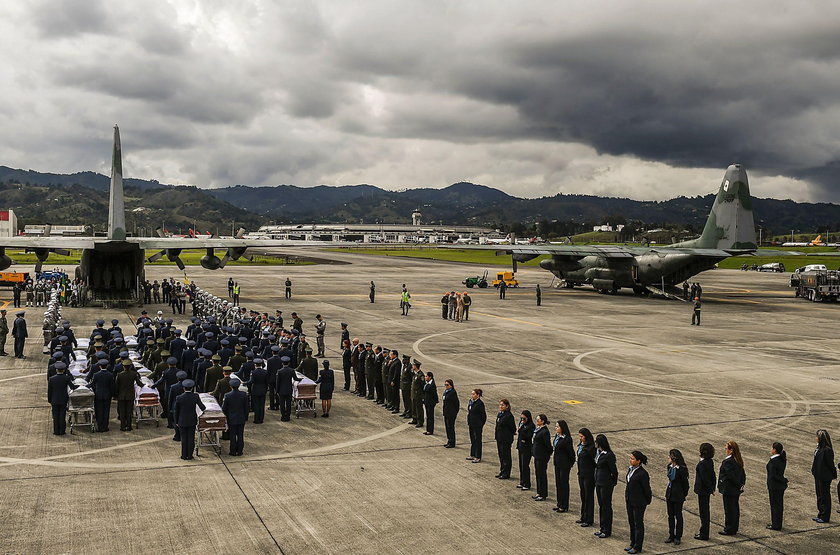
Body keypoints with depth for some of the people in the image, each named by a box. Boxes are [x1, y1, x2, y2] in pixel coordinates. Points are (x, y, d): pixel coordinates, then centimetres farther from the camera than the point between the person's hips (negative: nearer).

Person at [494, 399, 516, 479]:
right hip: (499, 439, 9)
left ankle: (506, 474, 9)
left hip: (506, 440, -9)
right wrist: (497, 438, 14)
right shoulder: (499, 414, 8)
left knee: (506, 456, 1)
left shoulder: (509, 416, -18)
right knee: (501, 456, 16)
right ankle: (502, 472, 26)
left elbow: (513, 428, -15)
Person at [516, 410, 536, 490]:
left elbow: (529, 437, -22)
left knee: (525, 466, -4)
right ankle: (522, 483, 24)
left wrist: (520, 430, -24)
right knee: (521, 466, 13)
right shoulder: (522, 424, 9)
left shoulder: (531, 426, -15)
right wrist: (517, 447, 16)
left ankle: (527, 485, 5)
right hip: (520, 447, 8)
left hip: (527, 449, -8)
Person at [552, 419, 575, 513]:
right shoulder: (557, 436, 4)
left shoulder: (566, 439, -21)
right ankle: (559, 504, 26)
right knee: (558, 483, 15)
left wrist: (571, 463, -7)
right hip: (557, 463, 9)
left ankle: (564, 506, 10)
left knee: (564, 484, 1)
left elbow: (571, 452, -16)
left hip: (564, 464, -9)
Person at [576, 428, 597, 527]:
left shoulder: (591, 448, -19)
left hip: (589, 475, -9)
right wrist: (579, 472, 15)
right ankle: (583, 517, 29)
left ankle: (589, 520, 10)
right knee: (583, 495, 17)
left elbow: (595, 461, -20)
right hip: (581, 474, 9)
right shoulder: (581, 445, 7)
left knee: (589, 496, 1)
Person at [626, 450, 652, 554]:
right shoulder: (631, 469, 2)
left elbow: (646, 489, -14)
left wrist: (647, 501, -5)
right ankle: (633, 544, 31)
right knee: (631, 522, 17)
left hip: (639, 503, -8)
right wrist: (627, 497, 14)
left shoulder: (642, 473, -22)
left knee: (638, 524, 5)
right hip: (629, 501, 8)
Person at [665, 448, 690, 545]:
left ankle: (678, 537, 17)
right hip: (669, 494, 7)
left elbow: (685, 483, -11)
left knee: (678, 516, 6)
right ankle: (671, 536, 24)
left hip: (678, 496, -7)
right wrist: (667, 494, 11)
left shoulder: (681, 469, -19)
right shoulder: (670, 467, 2)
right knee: (670, 516, 13)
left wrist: (684, 495, -3)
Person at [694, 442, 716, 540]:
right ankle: (704, 532, 30)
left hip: (702, 490, -9)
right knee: (705, 511, 18)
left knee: (703, 511, -1)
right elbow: (713, 476, 11)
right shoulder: (710, 461, 5)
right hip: (707, 490, 9)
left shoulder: (702, 464, -23)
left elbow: (705, 478, -22)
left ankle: (704, 535, 6)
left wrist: (711, 489, -12)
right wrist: (712, 488, 14)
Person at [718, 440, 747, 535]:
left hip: (728, 490, -9)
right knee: (735, 508, 16)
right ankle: (734, 528, 25)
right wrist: (742, 484, 5)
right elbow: (743, 474, 11)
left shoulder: (727, 462, -22)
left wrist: (739, 485, -14)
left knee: (729, 510, 0)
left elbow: (731, 476, -25)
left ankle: (729, 530, 8)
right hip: (736, 491, 9)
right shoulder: (738, 461, 7)